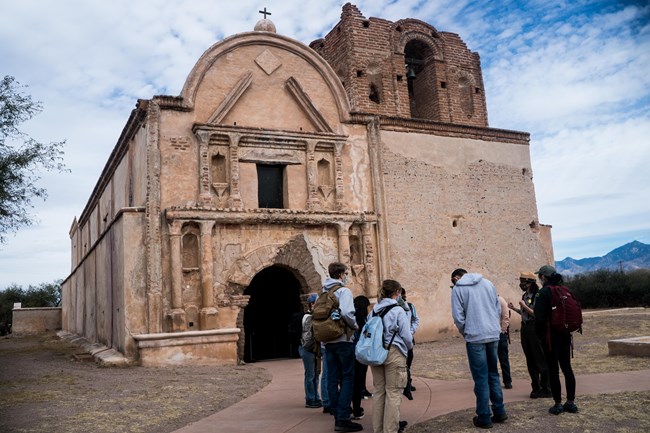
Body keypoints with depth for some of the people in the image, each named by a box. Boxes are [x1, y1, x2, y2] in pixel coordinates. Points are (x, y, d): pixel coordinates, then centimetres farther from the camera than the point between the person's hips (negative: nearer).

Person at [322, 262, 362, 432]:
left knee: (332, 379, 8)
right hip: (343, 340, -7)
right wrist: (355, 325, -9)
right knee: (347, 379, -2)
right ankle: (343, 419, -5)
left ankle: (337, 417, 13)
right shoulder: (343, 291, -10)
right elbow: (346, 312, -25)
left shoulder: (322, 293, 13)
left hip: (327, 341, 7)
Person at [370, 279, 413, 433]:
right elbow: (406, 336, -9)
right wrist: (409, 348, 12)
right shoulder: (398, 311, -10)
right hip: (394, 353, -6)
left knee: (379, 391, 13)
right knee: (393, 393, 1)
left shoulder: (374, 310, 5)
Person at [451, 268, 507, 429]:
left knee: (481, 378, 2)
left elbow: (458, 317, -7)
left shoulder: (458, 289, -2)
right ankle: (499, 411, 21)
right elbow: (498, 309, 11)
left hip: (475, 337, -4)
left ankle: (484, 418, 7)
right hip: (494, 335, 5)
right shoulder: (488, 283, 11)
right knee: (493, 374, 18)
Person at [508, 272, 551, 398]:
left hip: (535, 329, -8)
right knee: (530, 360, 11)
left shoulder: (537, 296, -13)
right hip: (525, 328, 8)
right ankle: (536, 388, 20)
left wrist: (524, 306, -18)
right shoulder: (525, 296, 12)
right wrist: (514, 308, 8)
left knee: (540, 359, -1)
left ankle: (546, 389, 7)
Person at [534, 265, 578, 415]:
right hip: (565, 335, 7)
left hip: (551, 336, -7)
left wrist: (539, 335, -4)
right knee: (567, 367, 12)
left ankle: (558, 404, 5)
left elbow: (539, 317, -16)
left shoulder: (543, 293, -12)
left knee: (553, 369, 0)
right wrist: (568, 329, 20)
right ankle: (571, 402, 17)